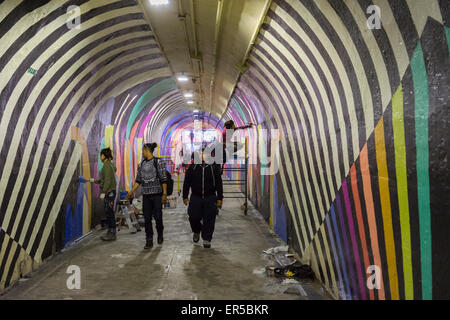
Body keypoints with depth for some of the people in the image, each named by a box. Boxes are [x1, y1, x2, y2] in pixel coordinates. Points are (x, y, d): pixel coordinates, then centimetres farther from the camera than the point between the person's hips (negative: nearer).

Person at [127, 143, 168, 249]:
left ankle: (160, 235, 28)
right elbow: (138, 180, 16)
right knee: (147, 218, 2)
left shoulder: (158, 162, -5)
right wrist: (131, 192, 11)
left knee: (158, 216, 1)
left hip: (157, 194, -4)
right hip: (146, 195, 5)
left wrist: (164, 194, -12)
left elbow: (163, 179, -7)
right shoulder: (141, 164, 11)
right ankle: (149, 241, 9)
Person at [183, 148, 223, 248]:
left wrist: (220, 198, 2)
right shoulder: (192, 167, 3)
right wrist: (185, 196, 4)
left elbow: (219, 184, 5)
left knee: (209, 220, 0)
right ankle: (196, 232, 32)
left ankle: (206, 240, 13)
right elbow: (186, 183, 7)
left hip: (210, 198, 0)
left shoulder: (214, 167, 2)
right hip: (195, 198, 1)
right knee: (193, 217, 1)